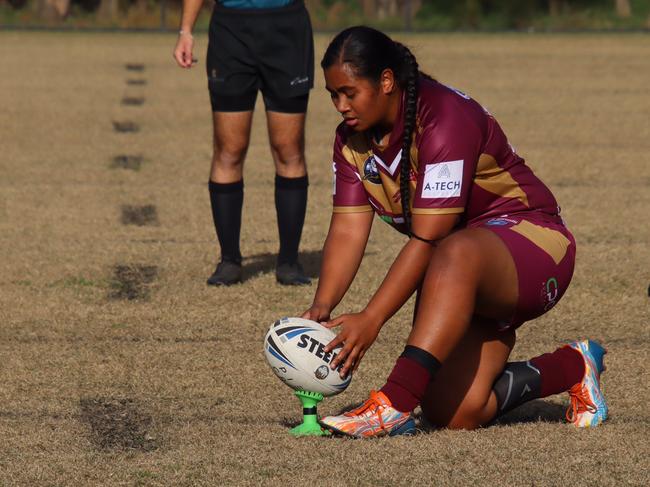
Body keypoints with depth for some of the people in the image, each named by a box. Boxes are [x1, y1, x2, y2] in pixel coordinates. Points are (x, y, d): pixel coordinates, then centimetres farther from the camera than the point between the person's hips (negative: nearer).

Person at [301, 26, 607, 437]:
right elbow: (348, 230, -4)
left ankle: (394, 404, -49)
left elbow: (427, 240, -28)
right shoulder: (352, 139, 1)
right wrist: (322, 306, -21)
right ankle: (571, 368, 15)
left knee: (457, 255, -43)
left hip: (529, 240, -8)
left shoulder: (445, 119, -24)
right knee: (455, 415, -11)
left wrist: (371, 319, -32)